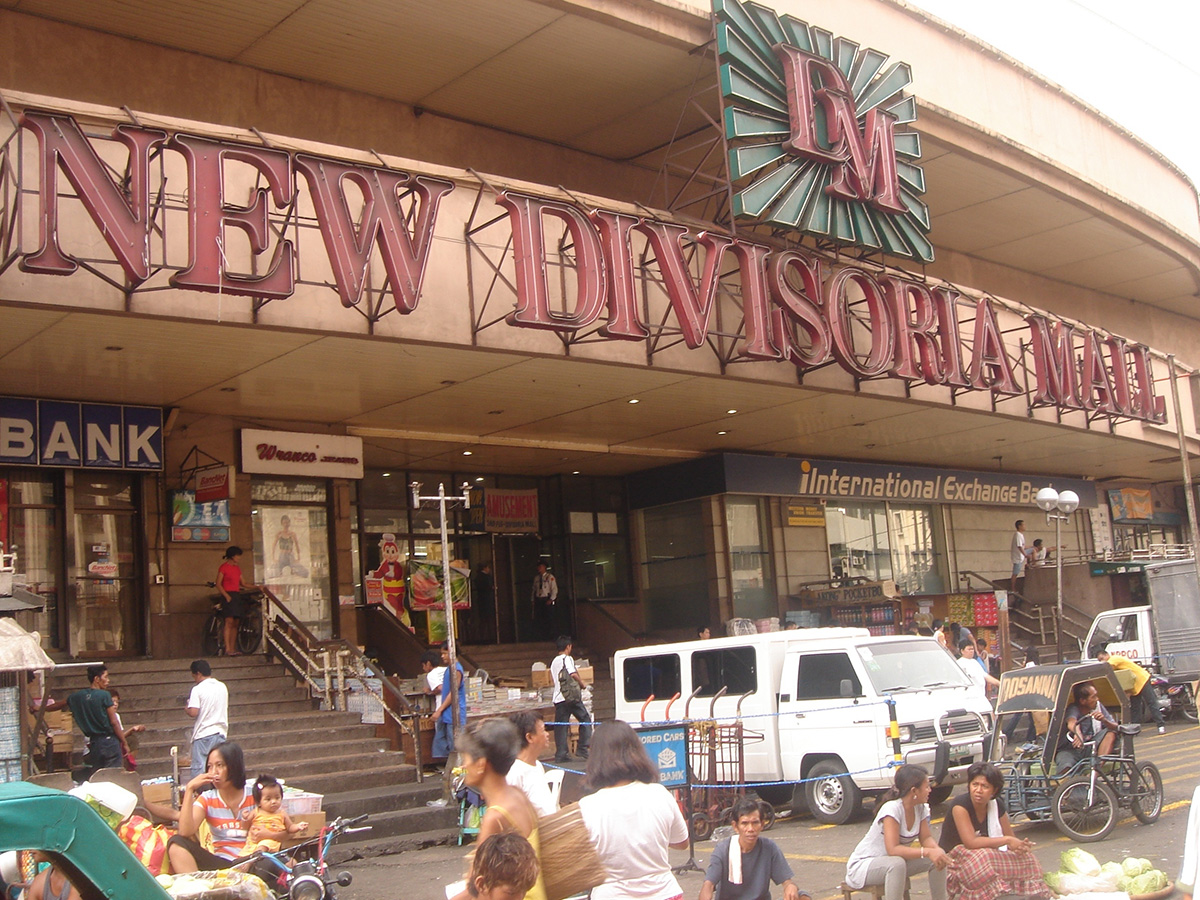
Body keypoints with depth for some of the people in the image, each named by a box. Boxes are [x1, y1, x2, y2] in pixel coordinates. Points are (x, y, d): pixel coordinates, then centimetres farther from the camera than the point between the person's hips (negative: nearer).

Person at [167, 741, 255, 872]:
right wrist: (189, 789, -10)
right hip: (221, 863, 3)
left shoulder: (254, 797, 5)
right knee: (176, 843, -19)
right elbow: (185, 832, -8)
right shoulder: (207, 799, 9)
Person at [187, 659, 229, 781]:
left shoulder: (197, 689, -10)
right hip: (221, 733, 5)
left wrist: (187, 708, 3)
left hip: (203, 734, -5)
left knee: (198, 767, -1)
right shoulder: (223, 687, 9)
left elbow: (193, 712, -17)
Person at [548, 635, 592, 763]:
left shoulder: (553, 661, 18)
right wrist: (581, 683, 2)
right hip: (571, 696, -6)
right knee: (585, 720, 5)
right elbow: (573, 674, -14)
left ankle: (561, 754, -1)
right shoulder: (567, 659, -4)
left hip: (558, 698, 6)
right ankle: (582, 749, -3)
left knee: (560, 726, 4)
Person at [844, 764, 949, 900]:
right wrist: (927, 852, -40)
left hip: (893, 863, 8)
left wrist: (936, 849, -23)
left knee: (936, 859, -9)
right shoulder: (892, 808, -27)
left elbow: (926, 838, 0)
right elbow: (893, 849, -34)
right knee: (897, 864, -37)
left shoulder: (921, 807, -3)